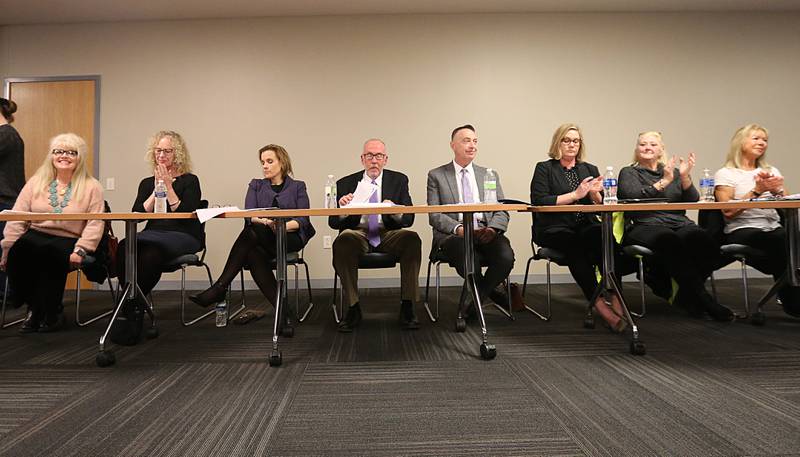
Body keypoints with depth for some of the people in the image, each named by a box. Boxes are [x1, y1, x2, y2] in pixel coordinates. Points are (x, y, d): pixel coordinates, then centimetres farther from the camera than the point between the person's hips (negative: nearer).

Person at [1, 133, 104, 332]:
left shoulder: (91, 187, 4)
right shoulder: (36, 181, 13)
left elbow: (95, 224, -6)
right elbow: (17, 218, 9)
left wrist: (80, 251, -18)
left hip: (67, 241, -3)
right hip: (35, 236, 3)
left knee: (50, 253, -34)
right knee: (18, 252, -29)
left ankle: (51, 312, -8)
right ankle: (34, 307, -5)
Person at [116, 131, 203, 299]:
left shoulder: (190, 180, 6)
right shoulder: (147, 183, 20)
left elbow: (185, 213, -8)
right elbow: (137, 215, 6)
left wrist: (168, 187, -6)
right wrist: (156, 189, -1)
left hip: (183, 236, -4)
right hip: (153, 233, 4)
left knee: (151, 252, -34)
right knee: (124, 248, -29)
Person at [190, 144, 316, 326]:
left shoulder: (298, 187, 15)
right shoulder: (256, 186, 22)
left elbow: (303, 220, 2)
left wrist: (282, 226, -19)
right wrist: (266, 222, -20)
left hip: (290, 238, -2)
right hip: (262, 239, 3)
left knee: (252, 232, -32)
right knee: (253, 254, -35)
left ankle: (219, 289, -31)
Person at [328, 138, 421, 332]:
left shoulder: (399, 180, 13)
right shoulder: (345, 183, 12)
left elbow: (409, 219, 4)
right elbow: (333, 222, 7)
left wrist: (395, 211, -19)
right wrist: (342, 208, -16)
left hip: (388, 234, 1)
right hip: (358, 234, 0)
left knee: (412, 238, -31)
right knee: (342, 241, -34)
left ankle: (407, 307, -21)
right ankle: (353, 308, -21)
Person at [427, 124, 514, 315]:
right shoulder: (436, 176, 11)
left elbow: (501, 212, 12)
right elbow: (434, 216, 1)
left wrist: (492, 229, -11)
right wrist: (458, 228, -17)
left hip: (486, 233, 3)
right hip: (452, 235, -3)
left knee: (506, 257, -29)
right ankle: (491, 292, -3)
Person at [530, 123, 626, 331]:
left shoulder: (590, 170, 21)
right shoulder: (544, 168, 7)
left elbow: (600, 205, 15)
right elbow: (539, 201, -8)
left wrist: (594, 193, -8)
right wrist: (575, 195, -11)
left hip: (586, 226, 4)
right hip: (555, 229, -3)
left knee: (604, 237, -31)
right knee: (575, 244, -36)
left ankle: (616, 298, -33)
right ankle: (599, 305, -32)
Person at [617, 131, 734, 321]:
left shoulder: (673, 171, 24)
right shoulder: (628, 173, 14)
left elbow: (692, 200, 9)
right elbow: (634, 196, -8)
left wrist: (685, 177, -7)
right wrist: (664, 181, -13)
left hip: (680, 224, 4)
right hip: (645, 226, -4)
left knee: (708, 245, -27)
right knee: (672, 242, -37)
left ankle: (686, 294, -7)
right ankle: (702, 298, -29)